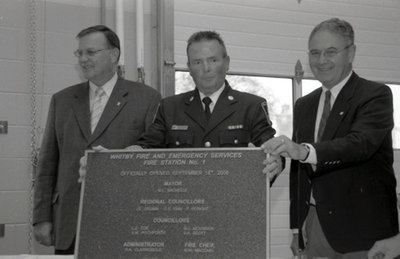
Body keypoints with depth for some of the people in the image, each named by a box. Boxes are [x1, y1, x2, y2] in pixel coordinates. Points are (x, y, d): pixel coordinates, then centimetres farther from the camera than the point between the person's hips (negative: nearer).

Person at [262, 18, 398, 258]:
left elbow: (361, 143, -23)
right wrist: (297, 228, 11)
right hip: (314, 224, 5)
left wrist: (304, 151, -37)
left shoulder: (376, 94, -5)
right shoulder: (304, 105, 14)